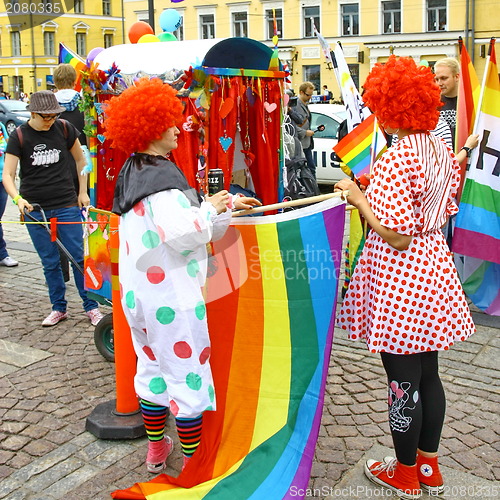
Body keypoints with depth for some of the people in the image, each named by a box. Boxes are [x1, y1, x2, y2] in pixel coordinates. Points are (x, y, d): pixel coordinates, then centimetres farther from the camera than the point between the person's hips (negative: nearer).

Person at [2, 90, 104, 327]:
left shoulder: (64, 128, 0)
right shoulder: (19, 136, -4)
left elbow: (80, 159, 14)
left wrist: (83, 192, 10)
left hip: (66, 204, 0)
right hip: (35, 208, 0)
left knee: (78, 257, 0)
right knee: (50, 262, 7)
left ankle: (91, 307, 12)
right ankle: (58, 308, 22)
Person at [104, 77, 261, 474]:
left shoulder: (133, 172, 10)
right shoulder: (162, 176, -20)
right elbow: (182, 232, -28)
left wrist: (226, 209, 10)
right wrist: (211, 207, -11)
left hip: (139, 291, 10)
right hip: (172, 296, -9)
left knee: (151, 368, 20)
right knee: (188, 375, 4)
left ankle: (156, 451, 35)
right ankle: (192, 463, 17)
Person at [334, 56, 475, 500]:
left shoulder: (397, 160, -23)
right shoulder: (442, 150, 3)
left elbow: (397, 236, -23)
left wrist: (358, 197, -12)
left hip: (399, 279, -9)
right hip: (435, 269, 9)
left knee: (403, 382, 8)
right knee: (427, 374, 20)